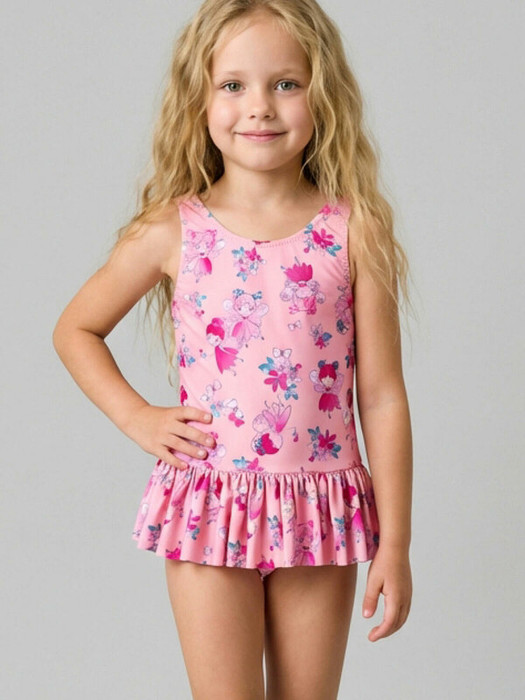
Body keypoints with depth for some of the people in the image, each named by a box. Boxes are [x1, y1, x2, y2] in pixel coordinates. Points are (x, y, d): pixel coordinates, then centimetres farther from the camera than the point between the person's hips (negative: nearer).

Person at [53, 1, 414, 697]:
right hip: (210, 506, 0)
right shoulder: (173, 232, -4)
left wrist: (395, 544, -3)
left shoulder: (355, 232, -5)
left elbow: (382, 398, -3)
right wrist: (136, 417, -1)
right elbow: (76, 329, 12)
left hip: (321, 511, 1)